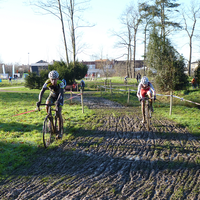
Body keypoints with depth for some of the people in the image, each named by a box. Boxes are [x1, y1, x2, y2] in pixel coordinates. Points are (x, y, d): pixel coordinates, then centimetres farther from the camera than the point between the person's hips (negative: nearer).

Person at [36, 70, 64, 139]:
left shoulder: (60, 83, -35)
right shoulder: (47, 82, -29)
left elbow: (61, 93, -47)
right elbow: (42, 91, -37)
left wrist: (58, 101, -66)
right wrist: (39, 101, -55)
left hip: (59, 97, -3)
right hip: (52, 95, 3)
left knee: (58, 114, -15)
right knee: (47, 107, -26)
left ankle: (59, 132, -6)